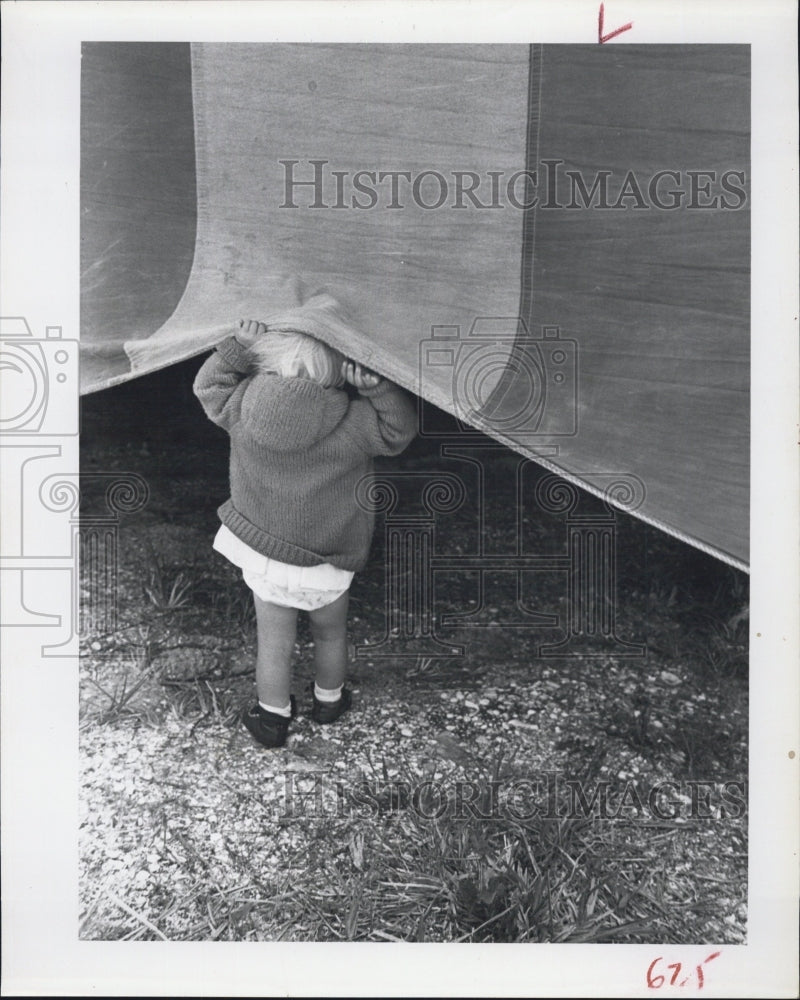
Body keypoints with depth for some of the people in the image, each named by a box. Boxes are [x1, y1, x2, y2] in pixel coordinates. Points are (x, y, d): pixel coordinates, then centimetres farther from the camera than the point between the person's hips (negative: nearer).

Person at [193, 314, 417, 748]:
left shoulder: (243, 407, -14)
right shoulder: (351, 421, -22)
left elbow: (208, 386, 3)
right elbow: (400, 428, -10)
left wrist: (238, 345, -7)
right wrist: (376, 385, -22)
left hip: (261, 553, 1)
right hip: (324, 565, -1)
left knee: (274, 642, 19)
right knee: (330, 633, 26)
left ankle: (272, 717, 38)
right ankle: (328, 701, 49)